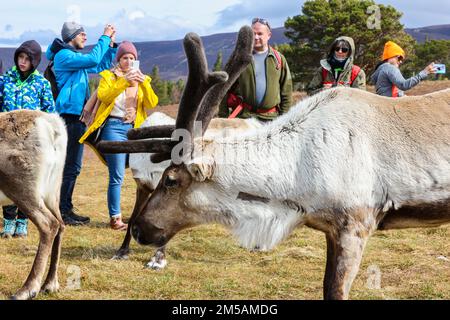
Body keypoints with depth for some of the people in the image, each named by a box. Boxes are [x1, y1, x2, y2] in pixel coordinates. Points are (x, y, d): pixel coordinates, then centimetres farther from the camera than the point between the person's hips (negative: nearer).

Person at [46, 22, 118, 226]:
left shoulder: (75, 57, 19)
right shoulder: (64, 56, -11)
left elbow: (102, 66, 26)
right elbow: (93, 59, -22)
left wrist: (111, 44, 15)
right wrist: (105, 37, -12)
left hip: (77, 118, 10)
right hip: (69, 116, -10)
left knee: (73, 166, 14)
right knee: (69, 166, -8)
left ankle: (66, 208, 21)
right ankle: (62, 211, -4)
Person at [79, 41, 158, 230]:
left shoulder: (142, 78, 17)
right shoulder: (109, 76, 7)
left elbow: (152, 103, 2)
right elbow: (103, 96, -14)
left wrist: (144, 83, -13)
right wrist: (123, 81, -23)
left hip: (135, 129, 4)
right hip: (114, 128, -4)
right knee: (117, 177, -8)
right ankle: (115, 218, -4)